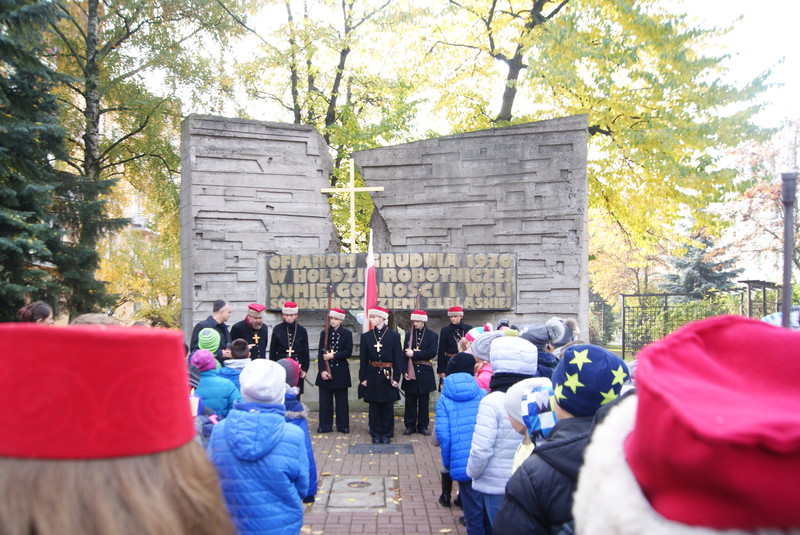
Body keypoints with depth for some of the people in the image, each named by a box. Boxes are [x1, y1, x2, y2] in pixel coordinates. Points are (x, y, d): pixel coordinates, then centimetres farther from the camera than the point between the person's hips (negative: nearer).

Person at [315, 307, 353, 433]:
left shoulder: (347, 334, 2)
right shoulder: (324, 333, 6)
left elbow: (349, 352, -6)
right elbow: (321, 353, 0)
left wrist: (333, 355, -15)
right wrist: (322, 370, -10)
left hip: (341, 371, -1)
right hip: (325, 370, 2)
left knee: (341, 400, 4)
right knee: (325, 400, 4)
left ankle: (343, 425, 14)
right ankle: (325, 426, 13)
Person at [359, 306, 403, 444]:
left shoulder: (394, 336, -1)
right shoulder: (366, 336, 5)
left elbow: (398, 358, -1)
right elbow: (363, 359, 6)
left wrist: (396, 377, -6)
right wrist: (363, 377, 1)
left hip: (388, 375, -2)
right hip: (372, 375, 2)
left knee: (388, 407, 5)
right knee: (374, 407, 6)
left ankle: (386, 434, 17)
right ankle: (376, 434, 17)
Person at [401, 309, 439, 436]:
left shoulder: (432, 336, 1)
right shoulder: (409, 335, 7)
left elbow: (432, 353, -12)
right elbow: (405, 355, 1)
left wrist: (414, 354, -16)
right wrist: (404, 371, -11)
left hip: (425, 373, -1)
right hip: (410, 372, 1)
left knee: (424, 401, 7)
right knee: (410, 401, 6)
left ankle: (423, 426, 17)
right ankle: (410, 425, 15)